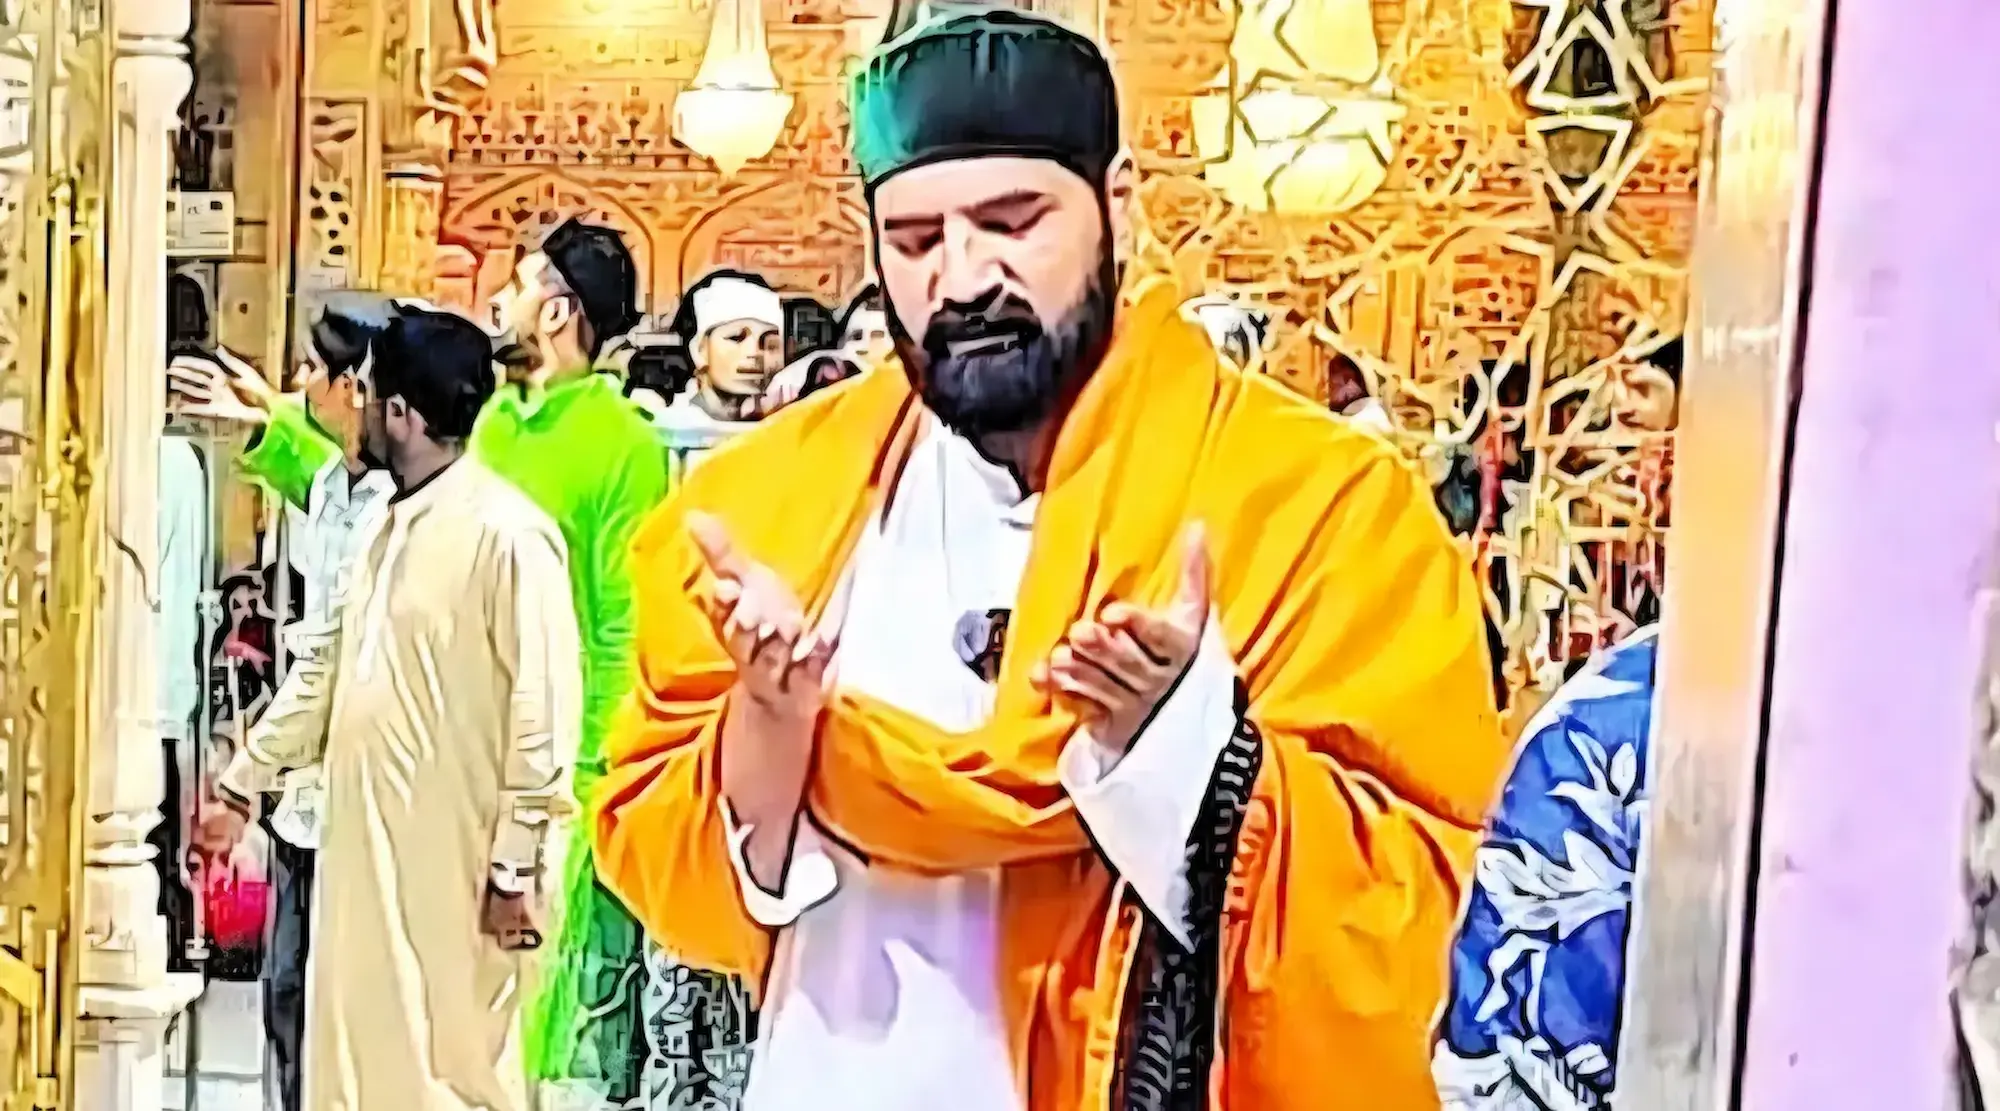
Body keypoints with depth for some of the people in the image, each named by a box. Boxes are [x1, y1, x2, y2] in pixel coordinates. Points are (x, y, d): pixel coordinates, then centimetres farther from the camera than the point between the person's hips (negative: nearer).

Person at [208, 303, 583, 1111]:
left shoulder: (507, 532, -14)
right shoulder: (390, 526, 14)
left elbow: (544, 709, -17)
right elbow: (329, 671, 24)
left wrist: (518, 863, -17)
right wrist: (245, 774, 26)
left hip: (457, 866, -9)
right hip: (367, 849, 9)